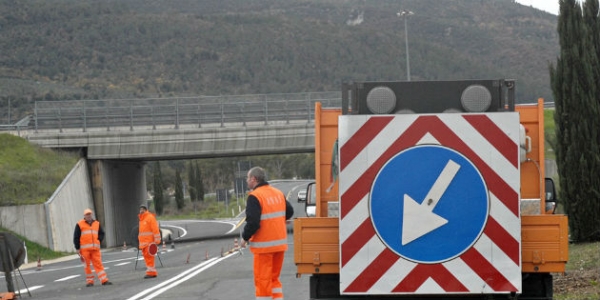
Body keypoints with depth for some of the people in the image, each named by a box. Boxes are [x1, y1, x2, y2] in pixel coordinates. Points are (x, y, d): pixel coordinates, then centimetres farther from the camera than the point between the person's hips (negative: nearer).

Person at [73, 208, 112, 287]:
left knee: (98, 264, -2)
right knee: (87, 265, 0)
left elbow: (102, 233, 21)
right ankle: (89, 281, 7)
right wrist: (78, 248, -3)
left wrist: (99, 240, 2)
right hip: (85, 249, -2)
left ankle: (104, 280, -4)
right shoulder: (79, 225, 3)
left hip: (95, 248, 2)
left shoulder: (97, 224, 14)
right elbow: (76, 237, 2)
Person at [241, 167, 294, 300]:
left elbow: (253, 222, -22)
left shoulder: (254, 197, -15)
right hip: (280, 243, 7)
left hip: (264, 245, -7)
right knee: (274, 277, 18)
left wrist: (245, 238, -7)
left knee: (262, 278, 1)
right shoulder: (278, 193, 8)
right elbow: (289, 212, 16)